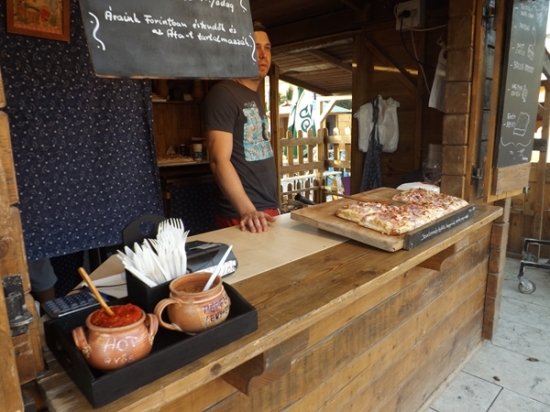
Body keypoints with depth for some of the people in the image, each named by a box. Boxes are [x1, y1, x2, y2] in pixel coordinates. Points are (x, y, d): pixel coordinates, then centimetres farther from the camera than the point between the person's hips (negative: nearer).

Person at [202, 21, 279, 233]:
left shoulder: (256, 97, 16)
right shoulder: (223, 94, -12)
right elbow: (219, 160, -21)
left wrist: (271, 206, 17)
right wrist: (248, 211, -31)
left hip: (268, 208, 9)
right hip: (241, 215, -9)